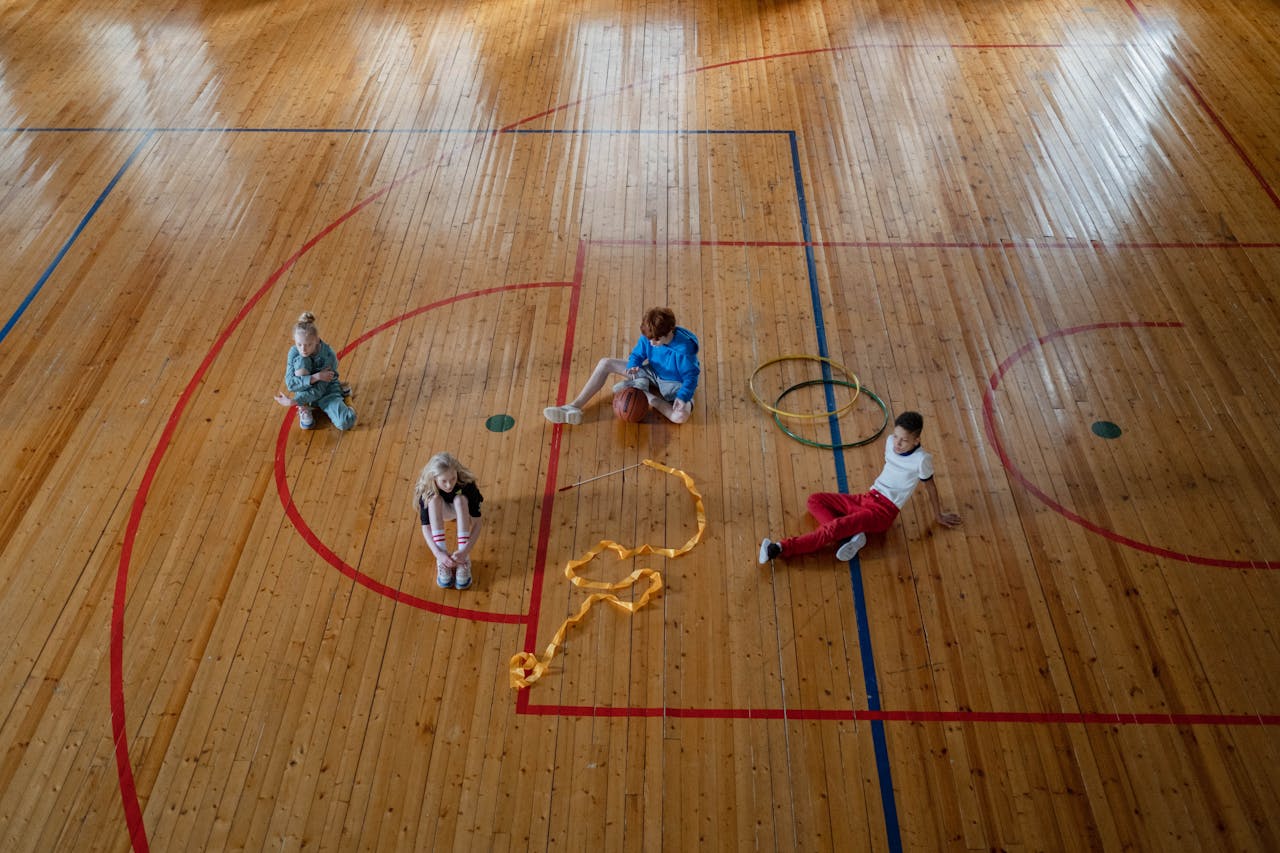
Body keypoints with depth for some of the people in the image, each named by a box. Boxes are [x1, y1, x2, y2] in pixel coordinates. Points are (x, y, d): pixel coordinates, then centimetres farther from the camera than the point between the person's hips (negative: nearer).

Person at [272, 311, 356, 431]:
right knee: (301, 361, -29)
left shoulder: (328, 355, -27)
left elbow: (318, 391, -27)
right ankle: (305, 410, -16)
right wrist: (315, 377, -35)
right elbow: (290, 383, -26)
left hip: (326, 392, -2)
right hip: (305, 390, 2)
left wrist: (292, 401, -32)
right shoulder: (294, 352, -19)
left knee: (346, 423, -28)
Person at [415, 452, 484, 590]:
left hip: (462, 511, -1)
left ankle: (464, 558, -33)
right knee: (434, 499, -34)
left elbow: (477, 523, -35)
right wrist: (438, 554, -45)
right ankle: (442, 561, -33)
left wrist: (466, 550, -48)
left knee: (460, 499, -36)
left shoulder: (467, 484, -34)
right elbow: (425, 528, -32)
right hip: (441, 512, 1)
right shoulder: (426, 491, -32)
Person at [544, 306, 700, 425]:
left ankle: (644, 393, -18)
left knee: (681, 416, -41)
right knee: (605, 363, -7)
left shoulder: (684, 349, -31)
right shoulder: (648, 337, -16)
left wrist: (682, 397, -39)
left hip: (675, 384, -5)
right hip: (653, 373, 5)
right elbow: (637, 355, 0)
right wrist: (632, 366, -25)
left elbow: (691, 377, -22)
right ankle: (574, 407, -11)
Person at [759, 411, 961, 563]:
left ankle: (780, 549, -33)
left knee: (833, 527, -28)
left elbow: (930, 486, -1)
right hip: (867, 498, 8)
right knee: (814, 500, -4)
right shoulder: (890, 442, 3)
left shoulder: (921, 459, -14)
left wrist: (938, 516, 10)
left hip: (884, 511, -8)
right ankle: (852, 534, -21)